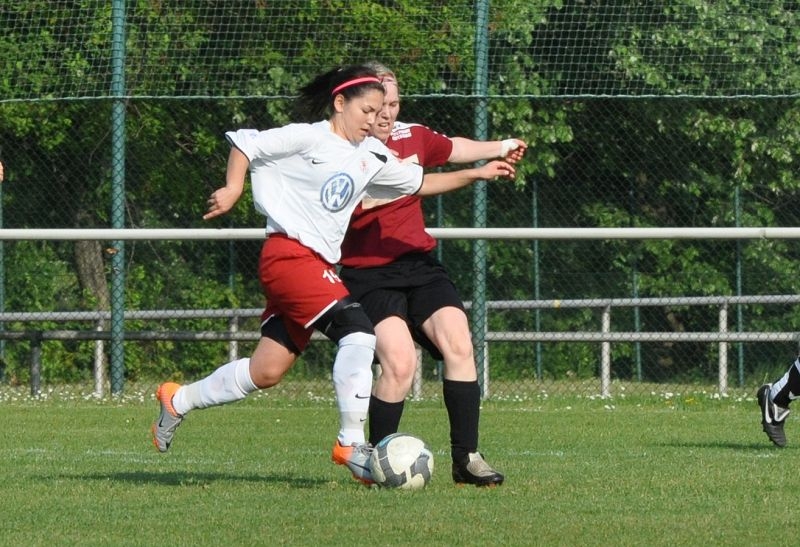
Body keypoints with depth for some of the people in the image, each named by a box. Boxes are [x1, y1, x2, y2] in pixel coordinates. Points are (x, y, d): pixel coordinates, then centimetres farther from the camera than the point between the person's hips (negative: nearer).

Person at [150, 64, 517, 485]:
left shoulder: (370, 155, 15)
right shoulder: (308, 139, -7)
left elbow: (418, 183, 23)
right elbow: (245, 143, -4)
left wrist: (476, 174, 17)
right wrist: (233, 189, -15)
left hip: (317, 266, 9)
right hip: (289, 255, -9)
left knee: (267, 372, 9)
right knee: (357, 333, -20)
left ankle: (177, 401, 25)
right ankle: (351, 444, -16)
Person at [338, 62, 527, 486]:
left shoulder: (412, 137, 7)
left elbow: (455, 150, 28)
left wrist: (501, 148, 45)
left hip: (418, 261, 5)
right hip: (367, 273, -5)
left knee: (458, 343, -16)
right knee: (400, 363, -23)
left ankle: (466, 458, -6)